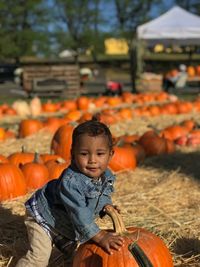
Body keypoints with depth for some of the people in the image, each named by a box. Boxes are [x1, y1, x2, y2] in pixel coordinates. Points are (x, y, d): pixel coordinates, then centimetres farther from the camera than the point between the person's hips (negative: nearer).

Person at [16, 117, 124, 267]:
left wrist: (106, 207, -19)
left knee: (76, 251, 23)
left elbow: (103, 196, 4)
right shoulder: (70, 182, -42)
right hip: (43, 217, -7)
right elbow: (79, 214, -43)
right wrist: (100, 237, -46)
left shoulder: (107, 177, -16)